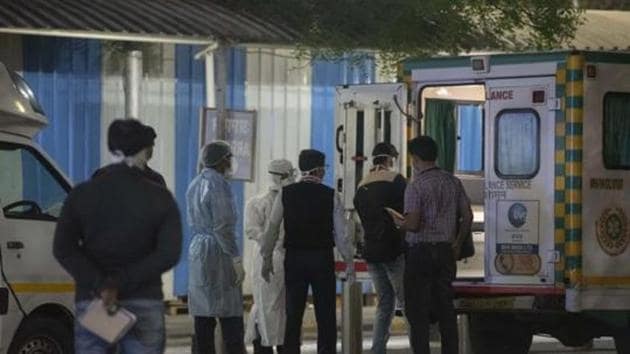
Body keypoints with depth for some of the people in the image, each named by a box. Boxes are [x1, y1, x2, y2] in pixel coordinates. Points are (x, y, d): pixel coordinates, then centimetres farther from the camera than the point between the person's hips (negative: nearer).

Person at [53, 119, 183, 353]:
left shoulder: (82, 194, 3)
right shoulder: (160, 198, 1)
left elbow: (63, 248, -7)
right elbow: (169, 254, -10)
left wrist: (100, 285, -14)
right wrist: (121, 283, -12)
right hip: (145, 306, -1)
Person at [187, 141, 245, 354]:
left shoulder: (195, 184, 14)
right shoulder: (219, 184, -12)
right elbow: (223, 227, -17)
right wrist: (237, 260, -15)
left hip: (197, 250, 9)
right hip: (218, 253, -9)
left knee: (203, 316, 6)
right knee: (231, 320, -9)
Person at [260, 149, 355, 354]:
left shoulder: (286, 194, 0)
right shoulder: (330, 195, -3)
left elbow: (272, 228, 1)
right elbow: (341, 233, -3)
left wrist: (267, 258, 10)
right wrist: (349, 261, 4)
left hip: (294, 259, 2)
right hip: (323, 258, -1)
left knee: (293, 314, 6)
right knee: (326, 314, 3)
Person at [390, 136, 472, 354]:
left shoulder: (415, 186, -12)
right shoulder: (453, 182, 6)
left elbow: (413, 224, -18)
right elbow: (467, 216, 8)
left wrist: (398, 222, 3)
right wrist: (457, 243, 19)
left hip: (420, 250, -6)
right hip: (445, 251, 6)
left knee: (417, 311, -1)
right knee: (445, 307, 11)